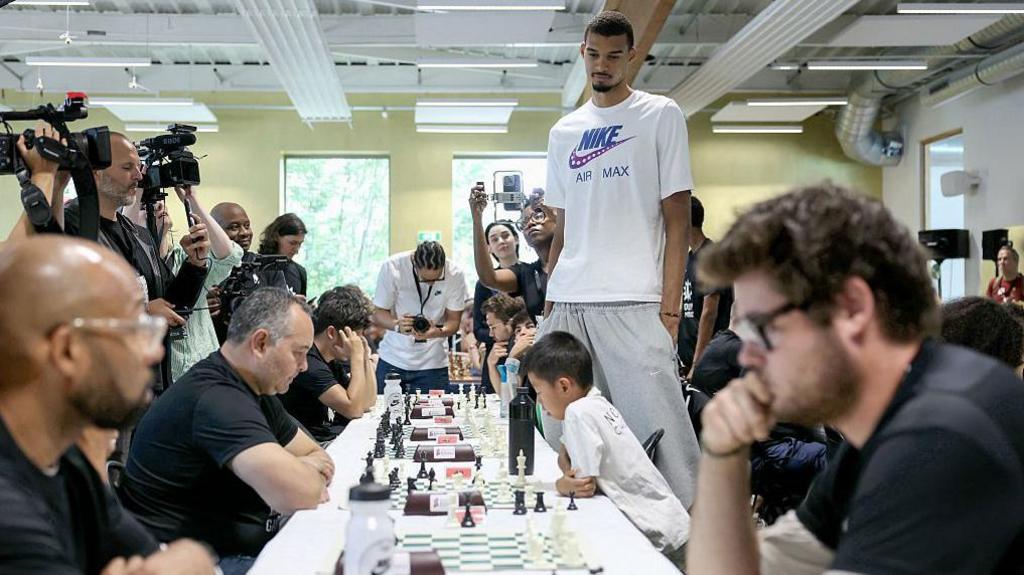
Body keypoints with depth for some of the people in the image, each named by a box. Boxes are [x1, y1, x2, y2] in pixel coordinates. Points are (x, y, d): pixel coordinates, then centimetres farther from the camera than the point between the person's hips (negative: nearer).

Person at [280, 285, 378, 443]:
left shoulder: (331, 361, 12)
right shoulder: (308, 362, -19)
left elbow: (368, 402, 13)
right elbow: (354, 409, -24)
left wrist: (365, 356, 5)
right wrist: (356, 357, -17)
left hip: (337, 437, 9)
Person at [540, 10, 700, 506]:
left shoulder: (660, 116, 5)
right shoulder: (564, 132, 18)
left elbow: (677, 219, -1)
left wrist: (670, 308, -9)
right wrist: (548, 302, 10)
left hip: (634, 302, -5)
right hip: (568, 303, 5)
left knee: (657, 427, -10)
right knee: (565, 430, 6)